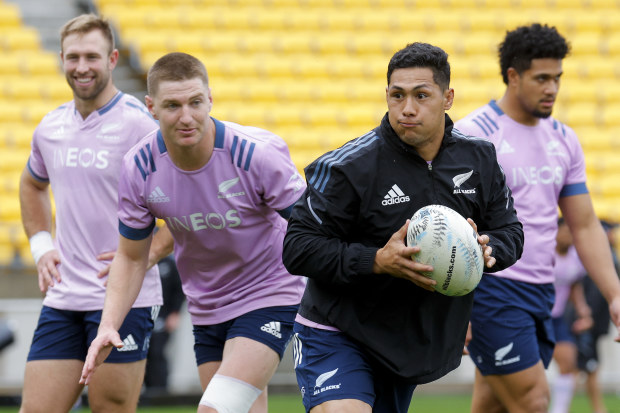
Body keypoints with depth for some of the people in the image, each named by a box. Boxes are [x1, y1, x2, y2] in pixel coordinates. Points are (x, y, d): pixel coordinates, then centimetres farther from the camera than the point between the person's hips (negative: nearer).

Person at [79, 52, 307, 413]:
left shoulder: (259, 153, -23)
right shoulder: (139, 168, -12)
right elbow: (131, 256, 2)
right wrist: (109, 326, -10)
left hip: (269, 297, -5)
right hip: (206, 310, 5)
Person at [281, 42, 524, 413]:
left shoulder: (479, 160, 1)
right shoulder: (349, 167, -16)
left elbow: (511, 232, 9)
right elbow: (297, 248, -16)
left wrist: (486, 248, -16)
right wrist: (376, 261, -29)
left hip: (411, 345, 6)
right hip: (338, 336, -6)